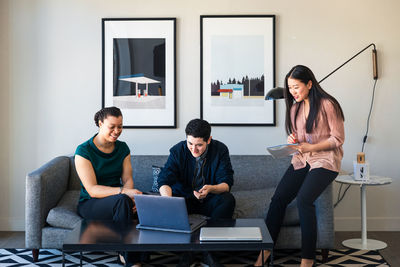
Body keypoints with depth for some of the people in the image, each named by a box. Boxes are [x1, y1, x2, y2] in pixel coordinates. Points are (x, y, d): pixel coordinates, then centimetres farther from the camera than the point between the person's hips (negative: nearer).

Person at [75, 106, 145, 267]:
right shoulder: (83, 151, -12)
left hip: (117, 200, 5)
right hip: (89, 204, -5)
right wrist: (124, 191, -33)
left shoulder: (123, 148, 7)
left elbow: (127, 179, 1)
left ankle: (125, 254, -15)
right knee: (122, 200, -36)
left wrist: (132, 196, -23)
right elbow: (92, 190, -19)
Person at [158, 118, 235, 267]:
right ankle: (186, 252, -20)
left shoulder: (220, 150, -12)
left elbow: (226, 183, -16)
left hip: (209, 200, 0)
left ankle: (209, 251, -23)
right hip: (184, 198, 0)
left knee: (228, 199, -31)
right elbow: (164, 181, -23)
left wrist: (211, 189, -40)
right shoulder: (178, 151, -13)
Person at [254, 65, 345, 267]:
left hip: (325, 161, -6)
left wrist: (310, 147, -18)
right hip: (302, 160, 7)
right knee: (278, 198, -10)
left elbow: (338, 139, -9)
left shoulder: (327, 105, -9)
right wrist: (293, 140, -3)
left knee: (304, 199, -26)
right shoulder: (295, 108, 12)